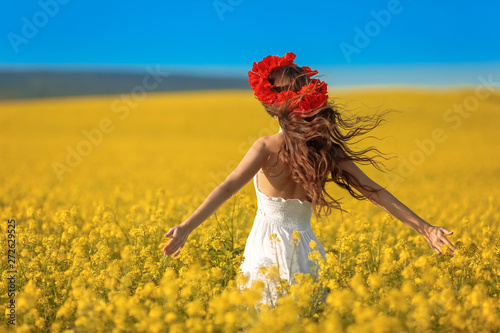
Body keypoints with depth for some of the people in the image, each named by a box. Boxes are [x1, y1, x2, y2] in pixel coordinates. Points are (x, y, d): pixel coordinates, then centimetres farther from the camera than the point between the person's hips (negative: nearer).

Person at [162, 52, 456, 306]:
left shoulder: (267, 148, -11)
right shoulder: (327, 150, 0)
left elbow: (228, 188, -23)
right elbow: (374, 191, -3)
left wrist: (187, 227, -30)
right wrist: (424, 228, -2)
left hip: (269, 253, -4)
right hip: (305, 252, 4)